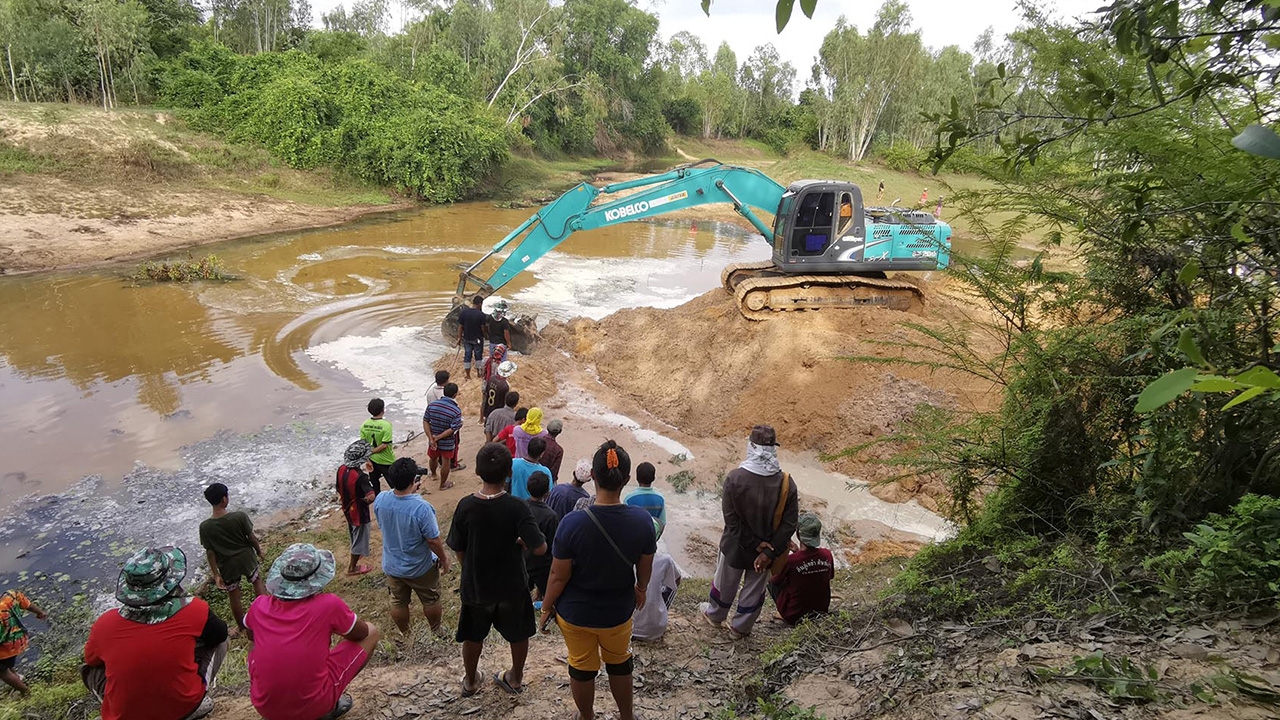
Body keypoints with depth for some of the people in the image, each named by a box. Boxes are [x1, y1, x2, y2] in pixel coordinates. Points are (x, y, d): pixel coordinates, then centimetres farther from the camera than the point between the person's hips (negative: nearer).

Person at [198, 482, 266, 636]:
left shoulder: (205, 527, -20)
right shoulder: (239, 517, -25)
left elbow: (210, 552, -11)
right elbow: (251, 537, -11)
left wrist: (215, 574, -1)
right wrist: (259, 550, 8)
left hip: (228, 565, 0)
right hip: (246, 558, 0)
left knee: (234, 597, 19)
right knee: (256, 580, 29)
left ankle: (241, 626, 38)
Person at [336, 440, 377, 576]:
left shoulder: (341, 469, -11)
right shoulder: (361, 476, -34)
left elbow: (339, 488, 4)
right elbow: (371, 497, -42)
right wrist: (366, 501, -20)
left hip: (347, 509, 7)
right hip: (359, 513, -7)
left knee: (354, 535, 31)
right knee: (359, 539, 14)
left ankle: (357, 552, 56)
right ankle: (353, 568, 30)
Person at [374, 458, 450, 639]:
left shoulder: (380, 500, -20)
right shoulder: (422, 508, -35)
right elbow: (433, 540, -25)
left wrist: (410, 491, -2)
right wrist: (444, 558, -4)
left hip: (391, 566, 4)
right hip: (420, 567, -4)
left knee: (398, 602, 27)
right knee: (430, 601, 24)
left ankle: (404, 632, 49)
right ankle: (435, 628, 47)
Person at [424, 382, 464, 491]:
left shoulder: (432, 405, -12)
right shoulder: (456, 411, -24)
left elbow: (425, 422, -11)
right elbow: (452, 429, -26)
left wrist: (431, 439, -12)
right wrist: (437, 438, -18)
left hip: (433, 439, 4)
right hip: (447, 443, -4)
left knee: (433, 458, 30)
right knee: (446, 463, 18)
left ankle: (433, 474, 58)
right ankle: (443, 484, 35)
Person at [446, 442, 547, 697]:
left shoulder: (466, 506, -19)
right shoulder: (517, 508, -25)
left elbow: (459, 551, -8)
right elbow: (540, 548, -28)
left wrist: (470, 572, 11)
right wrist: (522, 540, -7)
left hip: (475, 585, 2)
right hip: (512, 585, -1)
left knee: (473, 636, 25)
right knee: (518, 634, 24)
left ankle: (470, 681, 45)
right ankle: (516, 678, 43)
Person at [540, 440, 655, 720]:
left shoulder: (573, 523, -29)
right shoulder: (642, 520, -22)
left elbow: (559, 576, -18)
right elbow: (645, 567, -5)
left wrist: (546, 606, 1)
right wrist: (642, 589, 16)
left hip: (576, 612, -1)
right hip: (618, 610, 2)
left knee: (582, 667, 23)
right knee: (619, 663, 27)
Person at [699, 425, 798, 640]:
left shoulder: (735, 477, -25)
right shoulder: (786, 483, -19)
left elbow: (731, 520, -20)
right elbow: (789, 524, -16)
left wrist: (756, 544, -13)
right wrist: (768, 551, -14)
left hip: (735, 547, -1)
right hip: (766, 550, 1)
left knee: (725, 582, 25)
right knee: (754, 590, 23)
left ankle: (715, 615, 50)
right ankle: (741, 627, 41)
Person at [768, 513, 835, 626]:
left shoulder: (790, 560, -25)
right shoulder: (827, 555, -12)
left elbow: (775, 580, -6)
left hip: (794, 617, -4)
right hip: (821, 612, 4)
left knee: (772, 581, 16)